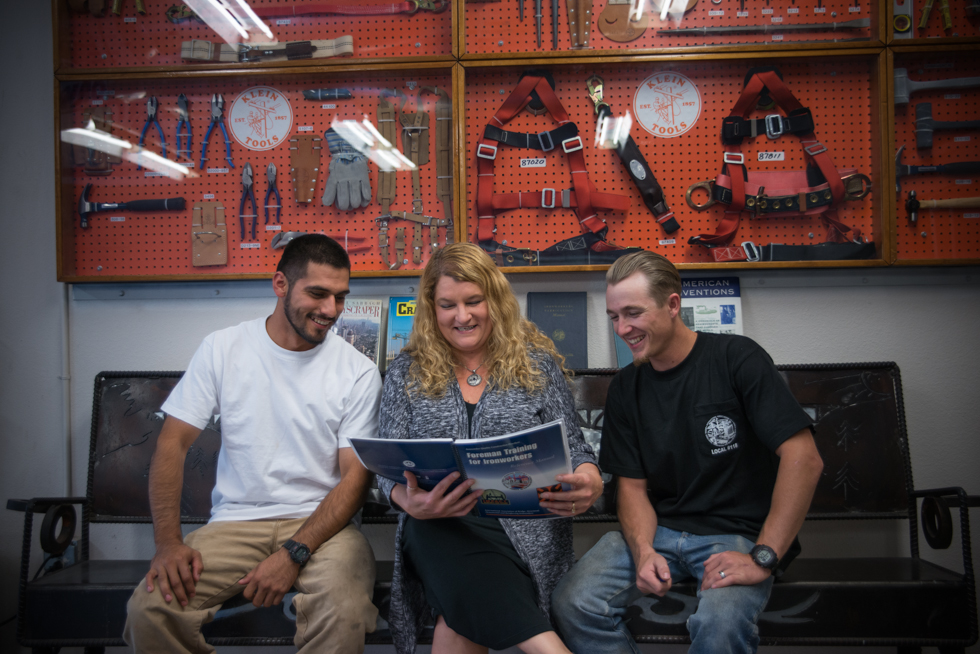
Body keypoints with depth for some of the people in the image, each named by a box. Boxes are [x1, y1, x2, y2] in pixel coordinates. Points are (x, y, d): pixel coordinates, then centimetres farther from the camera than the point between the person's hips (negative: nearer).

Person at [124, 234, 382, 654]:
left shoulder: (358, 372, -1)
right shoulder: (223, 349, 4)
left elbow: (356, 476, -5)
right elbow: (172, 445, 3)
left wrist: (294, 553, -19)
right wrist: (168, 541, -12)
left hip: (321, 524, -1)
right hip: (235, 521, 2)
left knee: (345, 613, -33)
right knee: (149, 609, -23)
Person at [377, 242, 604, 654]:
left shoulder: (538, 363, 10)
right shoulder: (405, 373, 12)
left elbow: (571, 447, 8)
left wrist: (589, 481, -17)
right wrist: (409, 501, -19)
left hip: (524, 526, 0)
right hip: (437, 528, 1)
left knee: (463, 619, -31)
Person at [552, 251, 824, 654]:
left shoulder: (735, 359, -10)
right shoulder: (625, 388, 7)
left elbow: (803, 459, -16)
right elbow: (631, 484, 8)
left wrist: (763, 558, -19)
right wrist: (644, 552, -13)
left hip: (735, 532, -4)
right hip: (658, 529, 5)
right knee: (572, 605, -19)